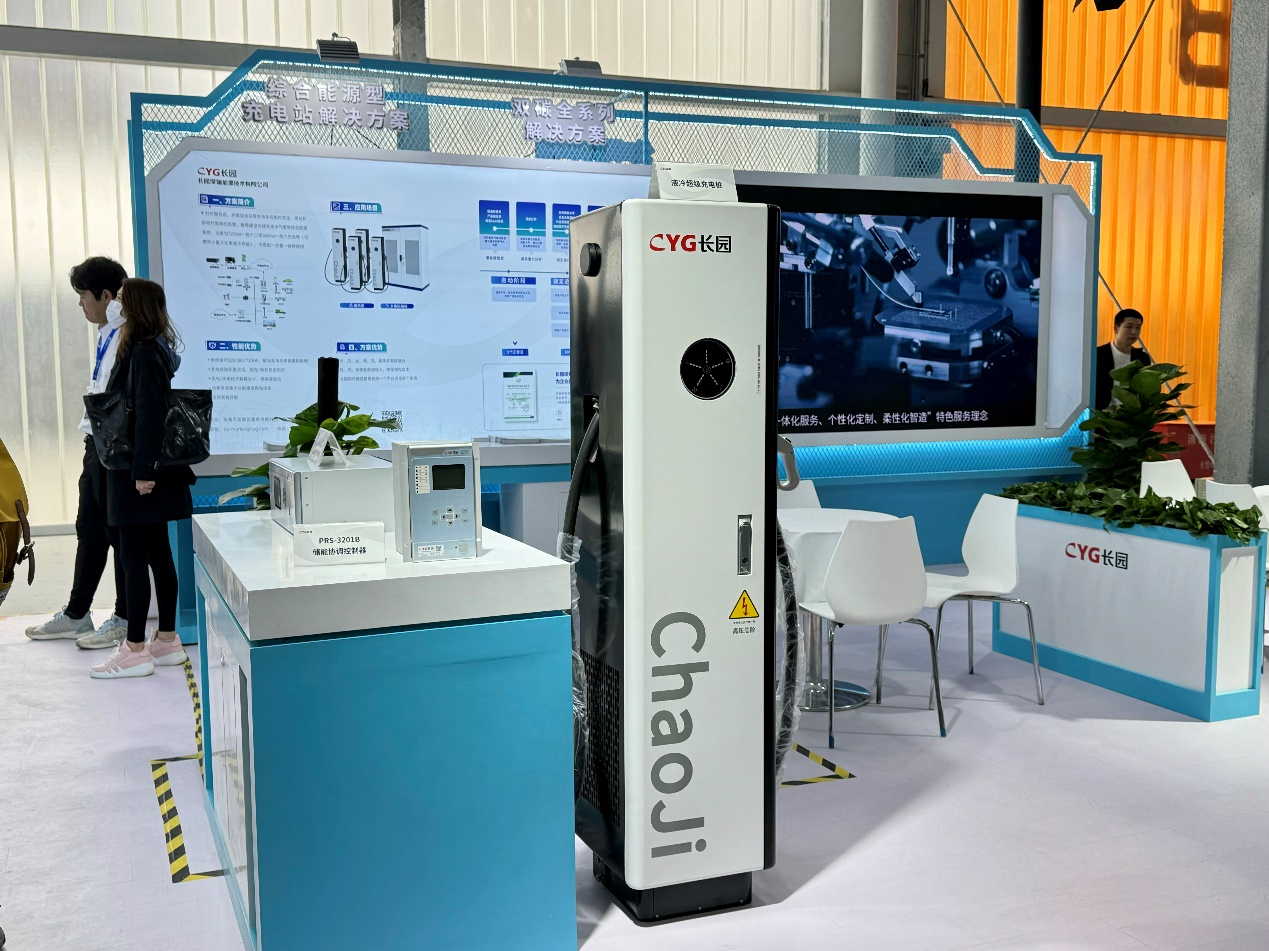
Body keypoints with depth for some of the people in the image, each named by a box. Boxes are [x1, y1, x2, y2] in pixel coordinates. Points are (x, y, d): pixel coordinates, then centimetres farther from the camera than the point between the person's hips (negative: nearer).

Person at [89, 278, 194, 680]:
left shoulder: (142, 354, -15)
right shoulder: (155, 350, 12)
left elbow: (148, 415, -20)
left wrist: (143, 471, -21)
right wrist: (146, 469, 17)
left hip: (137, 473, -9)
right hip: (147, 469, 9)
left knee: (134, 557, -4)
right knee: (157, 553, 12)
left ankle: (135, 651, 1)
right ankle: (166, 642, 19)